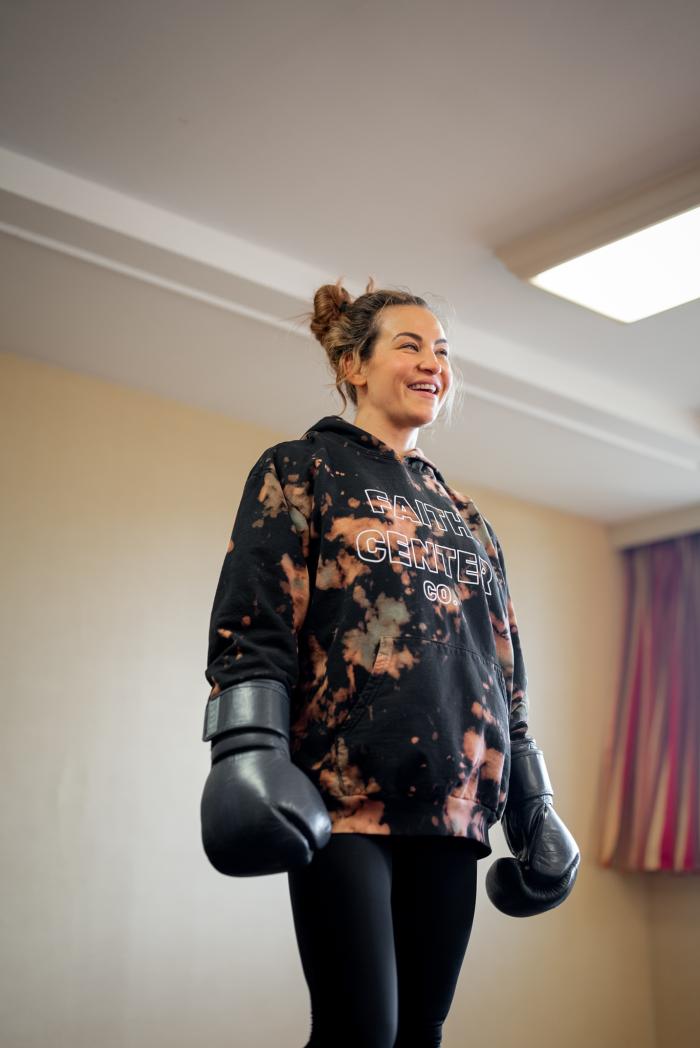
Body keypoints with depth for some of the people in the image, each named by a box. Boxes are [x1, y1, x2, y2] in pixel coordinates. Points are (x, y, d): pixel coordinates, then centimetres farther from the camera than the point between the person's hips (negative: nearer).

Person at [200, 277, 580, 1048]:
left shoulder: (461, 515, 22)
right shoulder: (301, 471, 6)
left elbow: (504, 666, 21)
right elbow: (252, 621, -6)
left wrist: (531, 803, 16)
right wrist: (249, 753, -19)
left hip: (451, 804, 6)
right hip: (342, 795, -5)